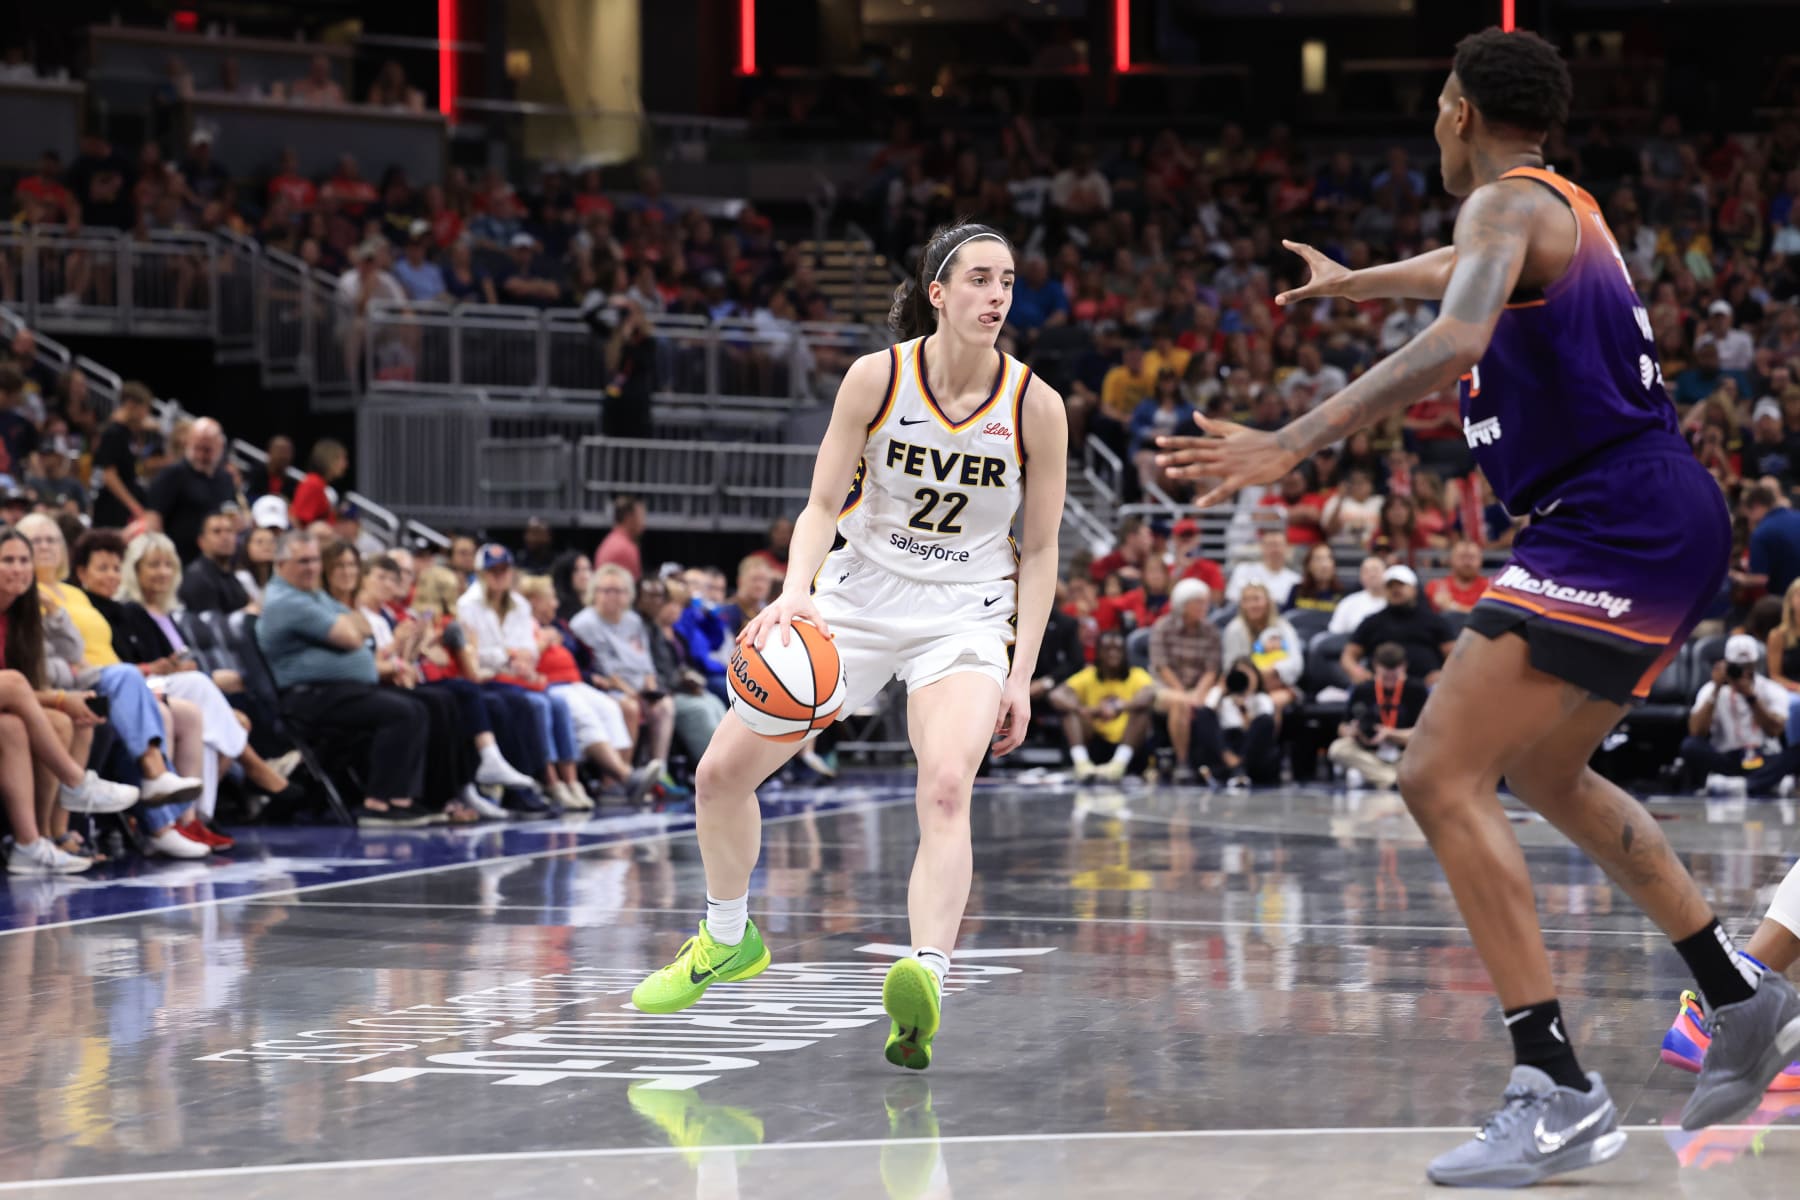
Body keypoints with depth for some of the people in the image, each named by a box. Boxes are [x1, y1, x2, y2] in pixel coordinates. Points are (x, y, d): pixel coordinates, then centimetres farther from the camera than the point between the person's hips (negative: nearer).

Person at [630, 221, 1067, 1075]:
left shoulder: (1035, 405, -10)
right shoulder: (877, 378, -9)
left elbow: (1038, 551, -2)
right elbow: (824, 505, -7)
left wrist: (1020, 675, -8)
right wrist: (794, 593, -25)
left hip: (964, 619, -2)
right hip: (857, 598, 2)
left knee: (947, 788, -30)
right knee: (722, 774, 3)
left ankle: (925, 986, -41)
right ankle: (727, 940, 30)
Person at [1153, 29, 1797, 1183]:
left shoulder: (1508, 201, -8)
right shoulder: (1561, 210, 21)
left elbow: (1455, 342, -27)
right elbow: (1468, 269, 45)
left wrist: (1292, 444, -34)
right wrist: (1351, 281, 65)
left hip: (1615, 528, -10)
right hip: (1670, 527, 10)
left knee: (1443, 776, -16)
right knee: (1544, 771, 28)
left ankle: (1558, 1092, -22)